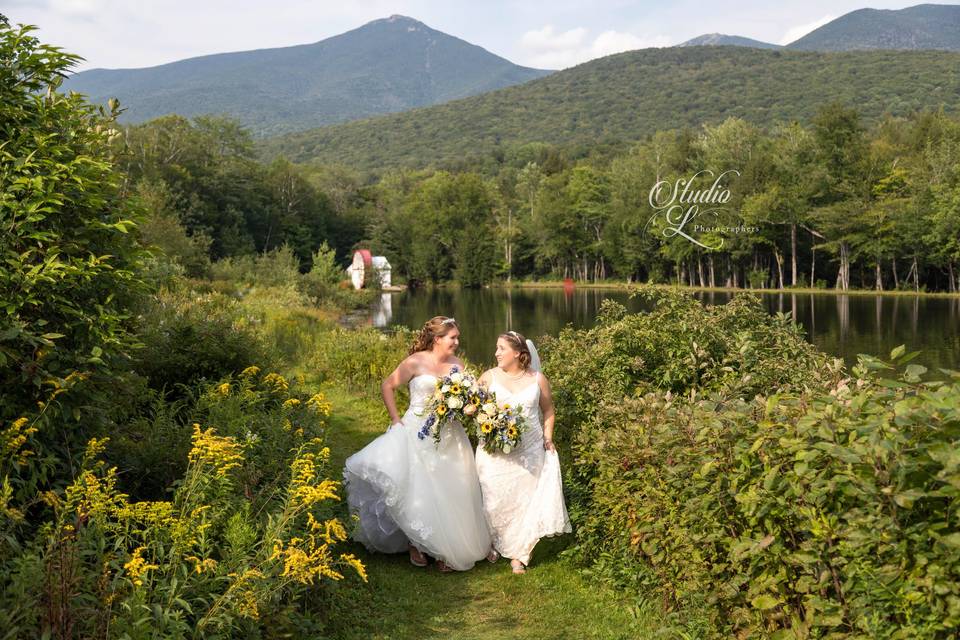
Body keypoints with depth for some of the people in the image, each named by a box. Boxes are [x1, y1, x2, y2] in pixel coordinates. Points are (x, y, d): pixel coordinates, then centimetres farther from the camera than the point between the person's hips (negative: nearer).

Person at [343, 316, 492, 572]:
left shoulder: (457, 364, 4)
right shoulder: (416, 362, -8)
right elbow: (387, 386, -2)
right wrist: (396, 420, -6)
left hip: (448, 435, 4)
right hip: (418, 433, -4)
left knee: (447, 493, 5)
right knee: (418, 489, -3)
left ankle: (444, 550, 15)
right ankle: (416, 544, 15)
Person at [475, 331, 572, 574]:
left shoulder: (538, 380, 2)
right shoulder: (489, 377, 0)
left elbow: (548, 411, 13)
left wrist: (548, 437, 3)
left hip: (529, 451, 0)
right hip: (495, 451, 0)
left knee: (525, 500, 3)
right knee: (495, 501, 3)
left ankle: (517, 553, 17)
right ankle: (493, 545, 29)